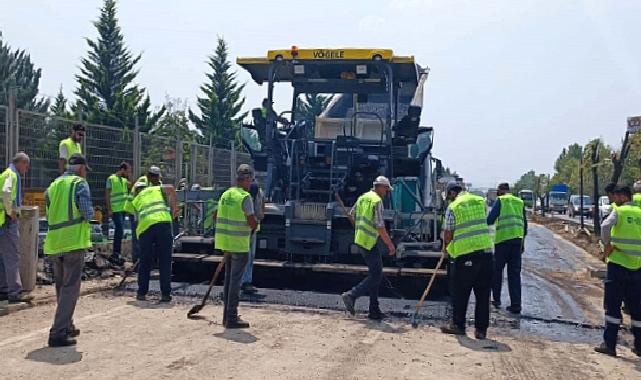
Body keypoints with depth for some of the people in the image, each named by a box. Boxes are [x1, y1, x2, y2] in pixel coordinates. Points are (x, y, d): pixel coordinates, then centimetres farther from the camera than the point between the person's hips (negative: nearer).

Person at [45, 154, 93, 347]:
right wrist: (91, 214, 8)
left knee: (61, 287, 18)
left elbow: (50, 215, 14)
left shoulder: (52, 186, 15)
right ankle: (58, 333, -8)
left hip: (54, 244, 7)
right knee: (70, 288, -4)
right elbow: (88, 213, -13)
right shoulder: (80, 184, -4)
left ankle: (66, 327, 30)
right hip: (74, 242, -7)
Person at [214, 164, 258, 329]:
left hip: (225, 242, 8)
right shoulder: (245, 197, -14)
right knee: (235, 280, -3)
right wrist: (255, 226, 5)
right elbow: (252, 223, -17)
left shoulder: (225, 194, 9)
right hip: (239, 244, -8)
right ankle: (232, 318, 1)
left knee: (228, 278, 16)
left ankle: (227, 315, 24)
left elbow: (215, 216, 16)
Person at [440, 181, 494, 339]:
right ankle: (481, 329, 12)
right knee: (483, 293, 9)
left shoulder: (453, 207, -4)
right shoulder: (481, 201, 12)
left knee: (460, 292, 9)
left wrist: (445, 247, 16)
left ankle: (458, 325, 17)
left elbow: (448, 232, -3)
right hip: (486, 250, 5)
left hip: (464, 253, -5)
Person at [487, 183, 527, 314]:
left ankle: (496, 300, 15)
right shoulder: (520, 202, 15)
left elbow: (490, 219, -10)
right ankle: (516, 305, 5)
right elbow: (525, 224, 18)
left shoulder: (500, 201, -1)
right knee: (515, 273, 7)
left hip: (503, 239, -5)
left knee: (497, 270, 10)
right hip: (517, 239, 5)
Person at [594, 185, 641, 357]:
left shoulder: (618, 211, -6)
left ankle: (609, 344, 1)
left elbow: (605, 226, -25)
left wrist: (607, 244, -13)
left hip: (618, 264, -4)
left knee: (612, 306, 1)